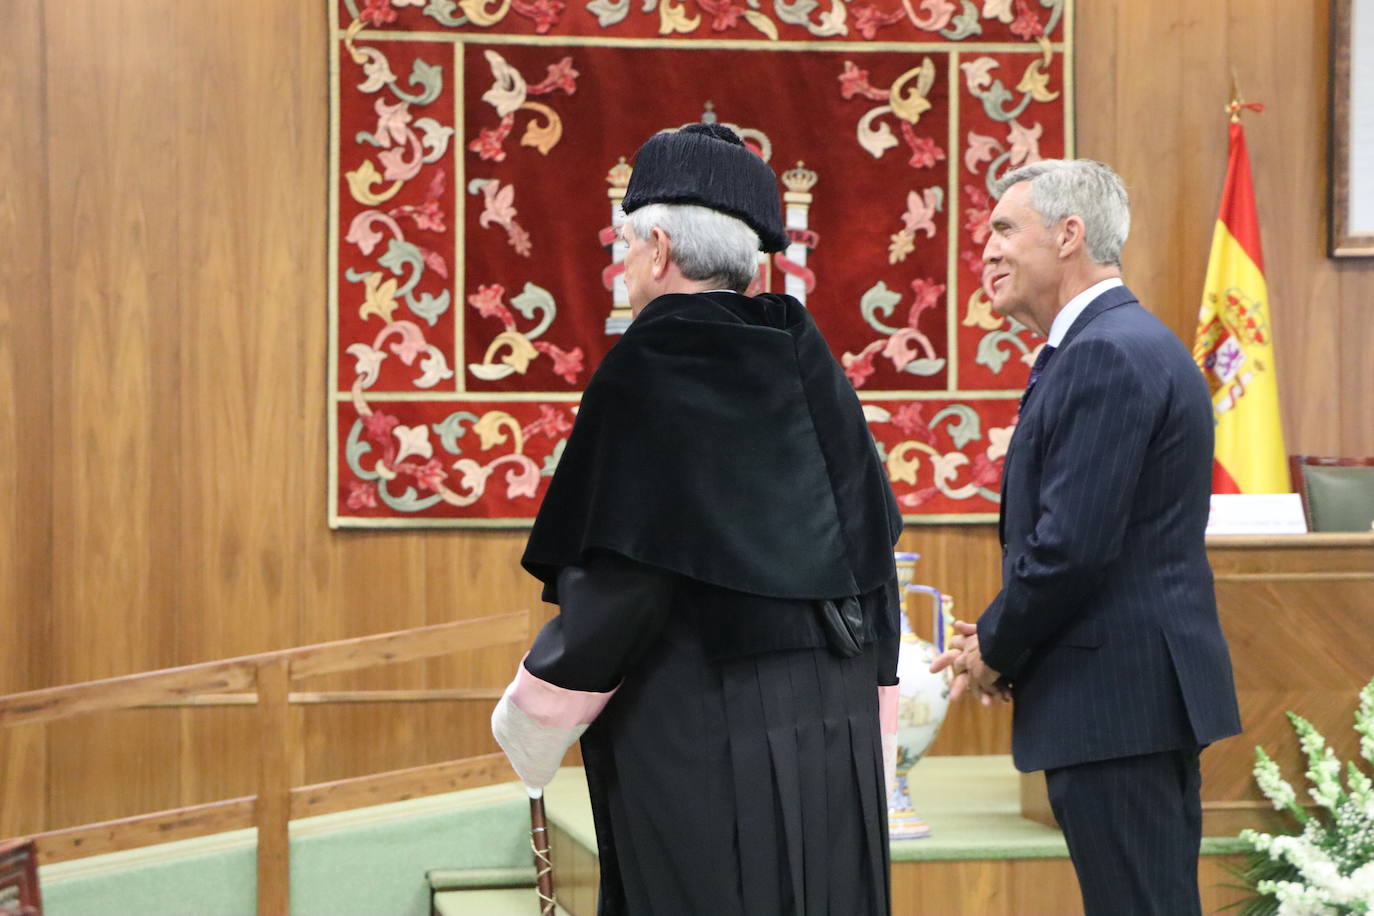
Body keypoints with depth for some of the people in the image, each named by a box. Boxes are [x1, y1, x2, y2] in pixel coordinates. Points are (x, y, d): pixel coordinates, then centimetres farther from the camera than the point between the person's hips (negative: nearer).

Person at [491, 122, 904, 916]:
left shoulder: (651, 372, -12)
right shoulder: (807, 368, 7)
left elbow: (617, 578, -16)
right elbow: (874, 556, 9)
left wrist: (531, 721, -1)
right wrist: (866, 747, 16)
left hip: (696, 741, -6)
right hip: (835, 740, 7)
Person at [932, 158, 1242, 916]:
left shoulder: (1106, 355, -16)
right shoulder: (1131, 343, 17)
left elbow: (1072, 544, -21)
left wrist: (995, 649, -6)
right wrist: (1002, 639, 10)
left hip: (1113, 695, -11)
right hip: (1149, 687, 11)